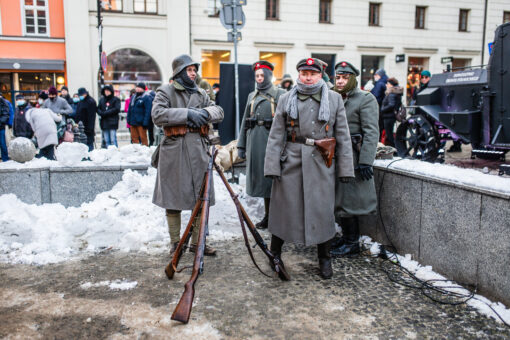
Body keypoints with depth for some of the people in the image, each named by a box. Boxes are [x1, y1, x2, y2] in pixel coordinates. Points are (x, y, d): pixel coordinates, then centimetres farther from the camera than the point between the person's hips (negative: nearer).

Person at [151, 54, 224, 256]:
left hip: (198, 150, 5)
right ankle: (175, 243, 17)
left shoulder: (200, 93, 18)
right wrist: (187, 114, -17)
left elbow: (219, 112, 11)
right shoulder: (166, 91, 3)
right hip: (174, 150, -4)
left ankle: (197, 242, 17)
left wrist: (205, 112, -10)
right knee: (174, 200, 3)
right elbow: (157, 115, -13)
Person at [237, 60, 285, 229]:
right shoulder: (252, 96, 17)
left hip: (272, 140, -5)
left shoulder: (280, 94, 0)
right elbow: (245, 121, 17)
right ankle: (268, 216, 21)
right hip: (255, 140, 5)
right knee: (261, 177, 9)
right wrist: (241, 145, 12)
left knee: (272, 177, -2)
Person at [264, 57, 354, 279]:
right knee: (284, 207, 5)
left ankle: (324, 259, 23)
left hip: (322, 162, 1)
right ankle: (274, 254, 23)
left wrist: (345, 168, 1)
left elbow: (343, 136, 6)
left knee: (323, 210, 5)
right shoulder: (286, 99, 6)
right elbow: (276, 136, 3)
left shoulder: (334, 99, 7)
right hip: (291, 161, 0)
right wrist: (272, 166, -5)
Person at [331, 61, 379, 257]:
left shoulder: (366, 99, -6)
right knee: (337, 200, 12)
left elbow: (371, 133, -14)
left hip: (352, 159, -7)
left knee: (347, 201, -4)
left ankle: (352, 243, 8)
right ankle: (345, 236, 27)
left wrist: (365, 162, -20)